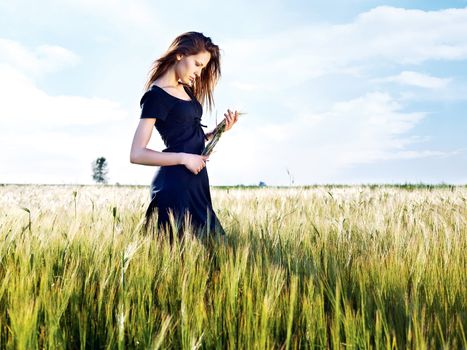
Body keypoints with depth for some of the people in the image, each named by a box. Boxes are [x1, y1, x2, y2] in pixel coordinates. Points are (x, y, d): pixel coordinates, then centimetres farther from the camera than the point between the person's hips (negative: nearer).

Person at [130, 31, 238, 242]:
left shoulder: (187, 90, 15)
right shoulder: (155, 96, -9)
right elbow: (137, 154, -15)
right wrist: (184, 158, -16)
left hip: (196, 182, 9)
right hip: (174, 184, -9)